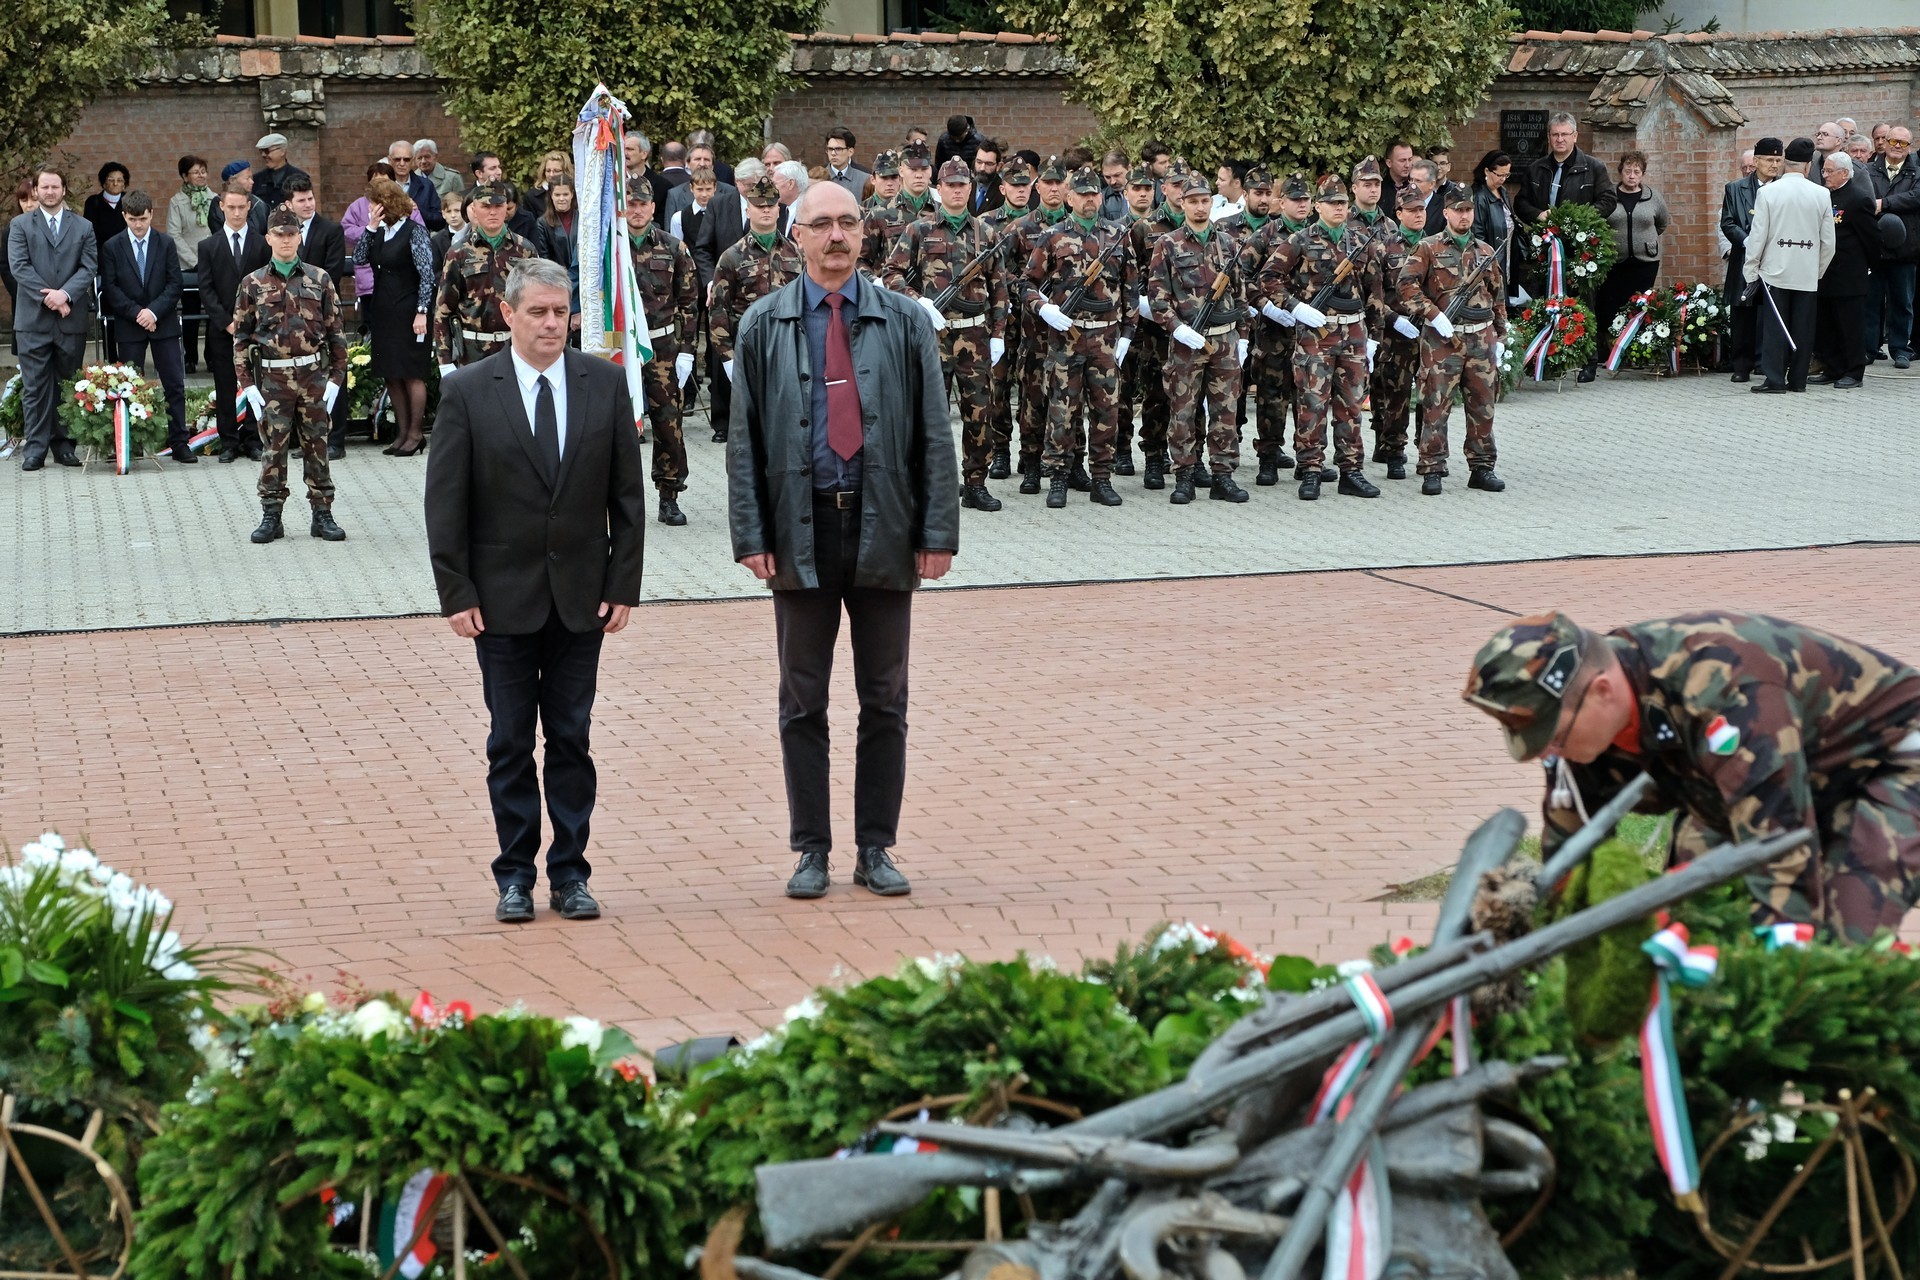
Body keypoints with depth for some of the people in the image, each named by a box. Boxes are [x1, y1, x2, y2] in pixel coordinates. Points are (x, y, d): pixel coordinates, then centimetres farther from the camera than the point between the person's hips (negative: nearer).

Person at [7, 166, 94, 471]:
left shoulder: (83, 227, 11)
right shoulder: (20, 226, 6)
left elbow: (89, 267, 1)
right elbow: (19, 266, -4)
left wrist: (65, 294, -15)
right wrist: (47, 297, -14)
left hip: (72, 318, 1)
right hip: (33, 319, -1)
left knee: (67, 385, 6)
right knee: (35, 386, -1)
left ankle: (64, 445, 12)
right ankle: (36, 447, 1)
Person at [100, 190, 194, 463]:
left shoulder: (166, 244, 5)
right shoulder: (112, 247, 2)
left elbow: (174, 284, 0)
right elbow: (110, 288, -3)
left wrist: (154, 311, -14)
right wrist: (136, 313, -13)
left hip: (164, 324, 1)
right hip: (128, 326, -1)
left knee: (174, 384, -1)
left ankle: (179, 443, 3)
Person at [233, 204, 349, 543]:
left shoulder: (319, 279, 4)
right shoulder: (253, 284, 4)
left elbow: (335, 331, 5)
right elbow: (241, 336, 5)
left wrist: (336, 376, -2)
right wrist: (247, 384, -2)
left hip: (313, 375, 0)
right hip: (272, 377, 0)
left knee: (316, 445, 5)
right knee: (273, 447, 2)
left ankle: (322, 515, 12)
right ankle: (271, 517, 9)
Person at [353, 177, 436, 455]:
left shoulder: (414, 231, -9)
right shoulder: (379, 232, 11)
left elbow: (427, 274, -12)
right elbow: (359, 258, 2)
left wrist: (422, 312, -17)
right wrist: (370, 228, -4)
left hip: (407, 312, -7)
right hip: (383, 312, 7)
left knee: (412, 375, -2)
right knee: (391, 375, 9)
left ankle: (415, 433, 5)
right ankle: (402, 432, 15)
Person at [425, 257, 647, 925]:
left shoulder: (606, 383, 2)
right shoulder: (466, 391, -4)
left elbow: (627, 492, 4)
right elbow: (445, 503, -3)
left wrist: (623, 586, -1)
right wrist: (457, 593, -8)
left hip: (581, 596, 1)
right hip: (503, 597, -1)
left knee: (572, 737, 7)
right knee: (510, 742, 5)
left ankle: (570, 871, 15)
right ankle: (515, 875, 13)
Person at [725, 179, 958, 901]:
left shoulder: (904, 322, 5)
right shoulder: (764, 326, 4)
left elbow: (935, 434, 3)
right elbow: (743, 439, 2)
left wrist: (938, 532, -4)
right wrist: (750, 535, -6)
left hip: (884, 531, 1)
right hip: (800, 531, 0)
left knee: (885, 700, 6)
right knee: (803, 701, 5)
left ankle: (877, 848, 15)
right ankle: (811, 850, 13)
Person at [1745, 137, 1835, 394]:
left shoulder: (1768, 192, -7)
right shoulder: (1821, 194, -1)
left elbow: (1758, 235, -5)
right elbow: (1828, 240, 4)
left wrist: (1751, 270, 3)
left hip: (1775, 270, -2)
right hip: (1808, 274, 2)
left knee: (1774, 326, 1)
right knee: (1803, 329, 7)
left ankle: (1774, 380, -3)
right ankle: (1798, 380, 11)